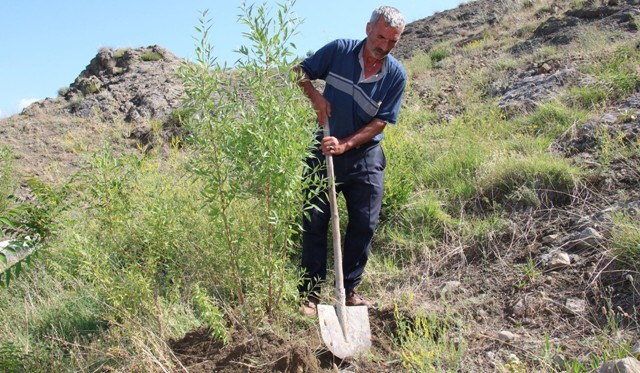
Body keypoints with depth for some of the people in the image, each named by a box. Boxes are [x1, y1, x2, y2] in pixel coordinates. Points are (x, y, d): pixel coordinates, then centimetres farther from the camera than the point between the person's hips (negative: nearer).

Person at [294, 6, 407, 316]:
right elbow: (302, 72, 5)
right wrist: (315, 96, -15)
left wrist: (345, 145, -20)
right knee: (314, 223, 0)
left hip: (365, 156, 1)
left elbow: (381, 122, -9)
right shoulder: (339, 50, -5)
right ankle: (310, 294, 10)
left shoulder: (396, 74, -5)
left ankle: (350, 290, 19)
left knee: (364, 225, 3)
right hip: (324, 151, -1)